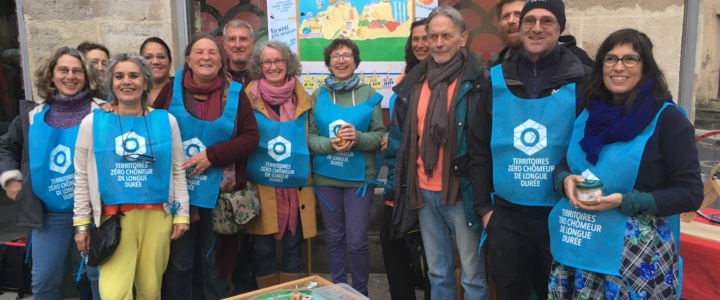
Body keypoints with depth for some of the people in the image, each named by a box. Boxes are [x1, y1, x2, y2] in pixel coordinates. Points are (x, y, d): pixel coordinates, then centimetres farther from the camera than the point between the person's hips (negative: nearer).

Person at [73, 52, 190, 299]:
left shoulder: (166, 121, 4)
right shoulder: (92, 122, 2)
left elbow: (178, 172, 7)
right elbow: (82, 177, 5)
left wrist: (182, 214, 3)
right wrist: (82, 222, 4)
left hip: (157, 216, 1)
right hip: (113, 218, -1)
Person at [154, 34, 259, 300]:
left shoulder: (234, 93, 1)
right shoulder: (172, 89, 2)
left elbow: (251, 137, -4)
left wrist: (212, 155, -14)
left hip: (218, 193, 0)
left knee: (216, 261, 14)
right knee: (178, 263, 9)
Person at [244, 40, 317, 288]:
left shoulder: (302, 99, 6)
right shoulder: (250, 97, -2)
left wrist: (308, 177, 8)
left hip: (295, 187, 2)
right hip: (261, 186, -2)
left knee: (293, 246, 9)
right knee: (263, 248, 5)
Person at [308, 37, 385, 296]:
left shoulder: (369, 94, -1)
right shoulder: (317, 96, 4)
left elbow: (380, 136, -3)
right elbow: (309, 137, 0)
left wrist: (358, 138, -22)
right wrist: (330, 144, -19)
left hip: (359, 177, -2)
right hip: (326, 177, 2)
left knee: (357, 241, 1)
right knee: (334, 238, 14)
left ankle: (361, 292, 22)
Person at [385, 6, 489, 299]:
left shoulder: (479, 82, -9)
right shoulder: (413, 83, 7)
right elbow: (398, 139, 11)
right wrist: (393, 184, 9)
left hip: (463, 192, -5)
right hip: (423, 192, 5)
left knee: (473, 274, 8)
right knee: (437, 271, 19)